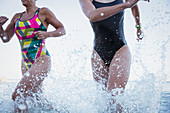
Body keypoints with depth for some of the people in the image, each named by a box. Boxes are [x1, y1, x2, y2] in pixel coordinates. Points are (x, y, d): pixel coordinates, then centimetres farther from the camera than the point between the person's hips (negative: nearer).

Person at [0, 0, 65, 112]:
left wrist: (47, 34, -16)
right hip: (26, 63, 7)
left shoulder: (43, 12, -1)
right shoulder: (17, 17, 15)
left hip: (41, 60, -7)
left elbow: (62, 30, 2)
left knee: (18, 96, -17)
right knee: (38, 99, 14)